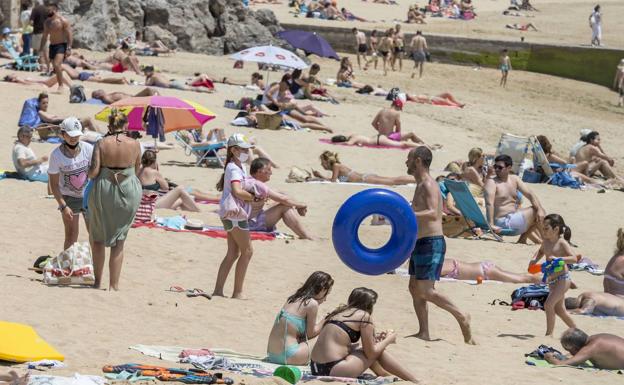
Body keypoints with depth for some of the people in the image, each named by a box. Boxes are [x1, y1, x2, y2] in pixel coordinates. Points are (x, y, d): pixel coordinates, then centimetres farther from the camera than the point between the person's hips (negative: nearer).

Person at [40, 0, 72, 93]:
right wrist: (41, 49, 16)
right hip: (52, 46, 8)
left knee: (57, 65, -25)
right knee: (55, 68, 8)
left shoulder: (63, 21, -10)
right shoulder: (47, 22, 10)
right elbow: (44, 36, 19)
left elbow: (69, 35, -12)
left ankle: (61, 85, -17)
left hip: (61, 46, -8)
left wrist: (69, 48, -20)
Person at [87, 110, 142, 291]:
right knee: (118, 241, 10)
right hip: (129, 191, 1)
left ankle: (97, 281, 18)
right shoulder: (134, 144, -5)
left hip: (103, 190, -1)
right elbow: (137, 170, 7)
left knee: (97, 238, 17)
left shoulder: (101, 144, -9)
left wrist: (90, 174, 9)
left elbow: (93, 171, -13)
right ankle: (114, 285, 8)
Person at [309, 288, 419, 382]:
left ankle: (384, 375, 44)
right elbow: (371, 353, -2)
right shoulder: (365, 317, -5)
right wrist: (388, 340, 15)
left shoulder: (339, 312, 17)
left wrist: (373, 338, 27)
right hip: (333, 370, -8)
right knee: (379, 352, 10)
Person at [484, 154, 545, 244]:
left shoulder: (514, 179, 8)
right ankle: (523, 238, 3)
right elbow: (489, 204, -26)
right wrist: (491, 225, -37)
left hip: (514, 217, 9)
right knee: (534, 212, -7)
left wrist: (540, 209, -13)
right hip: (503, 222, -9)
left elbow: (530, 194, 3)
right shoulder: (491, 182, -14)